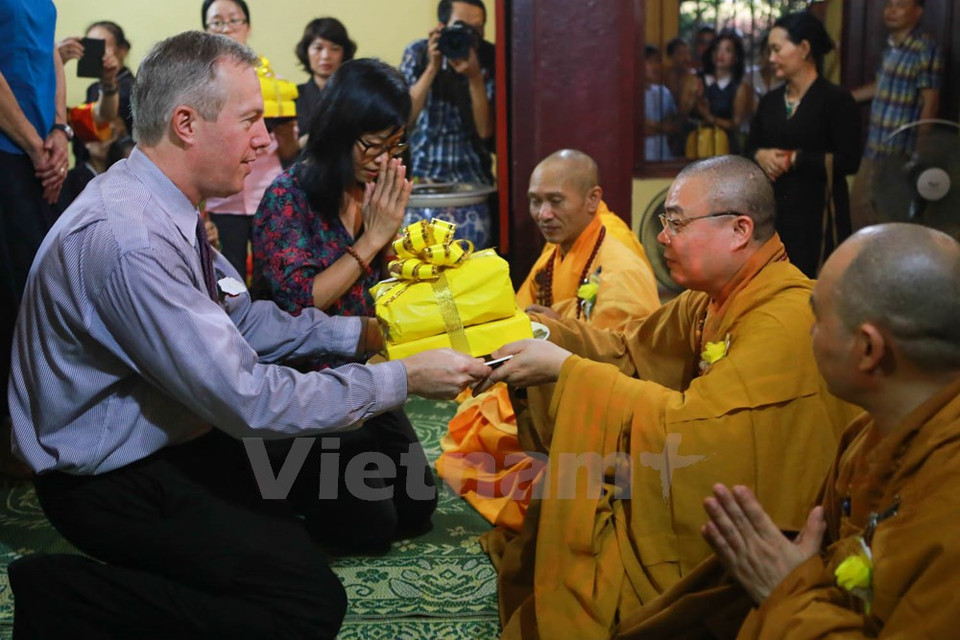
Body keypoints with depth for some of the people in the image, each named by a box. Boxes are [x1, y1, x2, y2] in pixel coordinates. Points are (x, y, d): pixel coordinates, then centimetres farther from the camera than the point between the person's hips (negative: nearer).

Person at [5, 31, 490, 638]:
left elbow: (243, 318, 10)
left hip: (170, 436, 10)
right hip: (110, 481, -9)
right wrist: (404, 378, -23)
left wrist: (362, 333, -1)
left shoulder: (160, 204, 0)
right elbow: (246, 400, -30)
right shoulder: (129, 240, -31)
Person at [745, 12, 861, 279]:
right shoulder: (770, 101, 12)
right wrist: (760, 155, -6)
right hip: (773, 208, 6)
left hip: (817, 211, -5)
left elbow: (849, 161, -12)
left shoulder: (836, 99, -6)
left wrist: (794, 159, -14)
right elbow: (750, 148, 18)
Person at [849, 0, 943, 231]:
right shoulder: (890, 45, 10)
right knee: (859, 204, 14)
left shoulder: (926, 49, -14)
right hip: (875, 147, 8)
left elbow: (930, 102, -16)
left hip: (902, 152, -8)